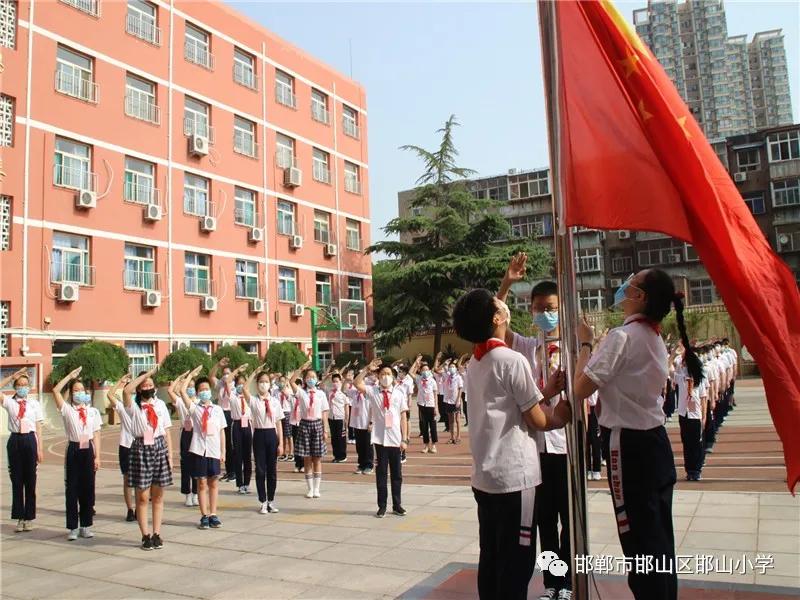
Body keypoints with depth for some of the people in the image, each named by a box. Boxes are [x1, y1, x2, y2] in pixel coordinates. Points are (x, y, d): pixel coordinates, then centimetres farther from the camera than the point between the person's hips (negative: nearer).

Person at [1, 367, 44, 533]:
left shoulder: (35, 404, 4)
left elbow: (38, 428, 3)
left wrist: (39, 449, -1)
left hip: (29, 440, -1)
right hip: (15, 440, 1)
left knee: (30, 480, 5)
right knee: (16, 480, 5)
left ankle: (29, 518, 14)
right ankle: (19, 517, 15)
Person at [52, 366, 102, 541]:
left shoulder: (93, 411, 8)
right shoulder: (67, 409, 3)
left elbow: (96, 436, 6)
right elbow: (55, 390, -11)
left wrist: (97, 456, 0)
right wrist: (71, 375, -6)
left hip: (88, 451, 2)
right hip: (73, 450, -1)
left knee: (88, 489, 5)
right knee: (72, 489, 1)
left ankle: (86, 526, 16)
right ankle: (73, 527, 10)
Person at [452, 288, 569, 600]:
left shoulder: (474, 362, 11)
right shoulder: (513, 360, -14)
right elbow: (537, 421, -9)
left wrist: (545, 392, 9)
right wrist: (559, 417, 10)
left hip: (484, 476, 8)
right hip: (514, 476, -8)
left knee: (491, 559, 14)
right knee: (516, 563, 1)